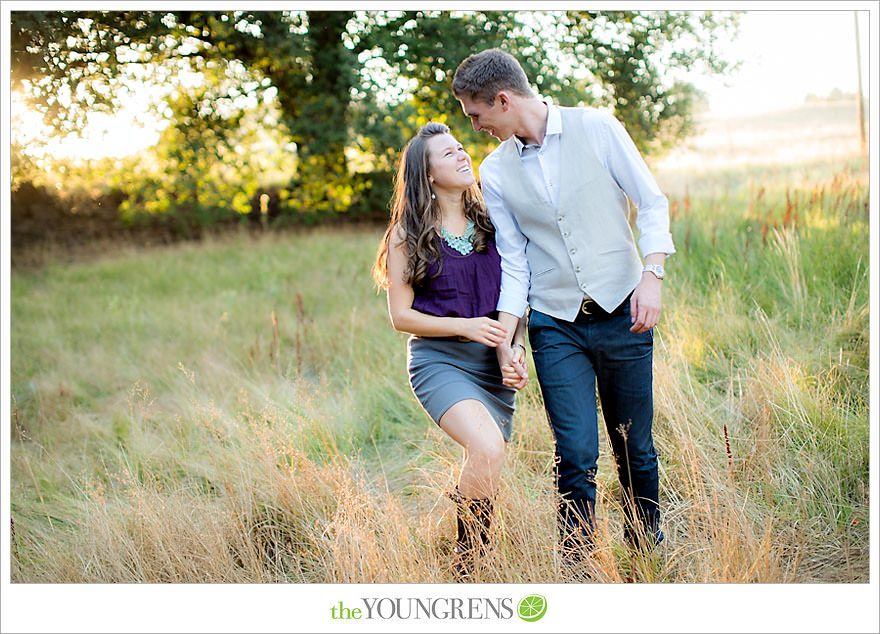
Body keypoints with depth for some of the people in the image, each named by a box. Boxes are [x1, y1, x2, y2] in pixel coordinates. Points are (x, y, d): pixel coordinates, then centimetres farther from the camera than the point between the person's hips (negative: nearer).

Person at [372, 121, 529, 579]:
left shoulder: (489, 222, 10)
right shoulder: (407, 235, -1)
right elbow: (401, 316, -1)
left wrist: (517, 351, -3)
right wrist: (464, 326, -13)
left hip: (493, 363, 4)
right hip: (438, 359, -4)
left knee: (485, 472, 4)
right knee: (487, 448, -28)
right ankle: (466, 565, -8)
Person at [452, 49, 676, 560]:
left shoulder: (597, 129, -3)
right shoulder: (496, 173, 5)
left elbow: (652, 202, -1)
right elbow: (514, 260, 6)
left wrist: (651, 275, -14)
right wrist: (504, 338, -3)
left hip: (622, 313, -1)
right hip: (555, 326, 1)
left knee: (635, 449, 7)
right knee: (576, 455, -7)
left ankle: (648, 552, 28)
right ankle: (578, 567, 6)